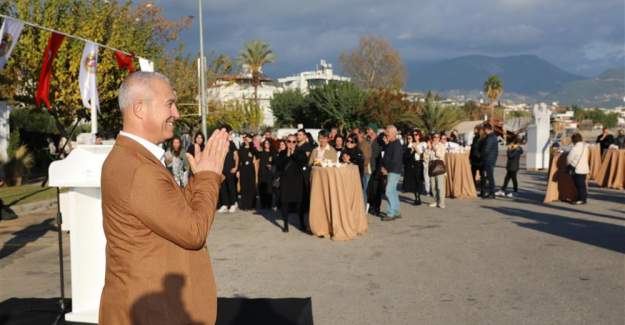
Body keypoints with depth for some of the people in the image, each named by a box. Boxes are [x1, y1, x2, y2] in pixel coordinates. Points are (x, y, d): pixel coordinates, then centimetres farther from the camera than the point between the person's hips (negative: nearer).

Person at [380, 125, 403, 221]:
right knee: (393, 191, 13)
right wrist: (383, 166, 3)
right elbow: (385, 156, 18)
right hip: (390, 171, 9)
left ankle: (391, 214, -7)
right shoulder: (389, 144, 14)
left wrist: (387, 169, -11)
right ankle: (397, 212, 21)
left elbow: (395, 160, -20)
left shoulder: (396, 144, -14)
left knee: (389, 191, -12)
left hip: (394, 171, -9)